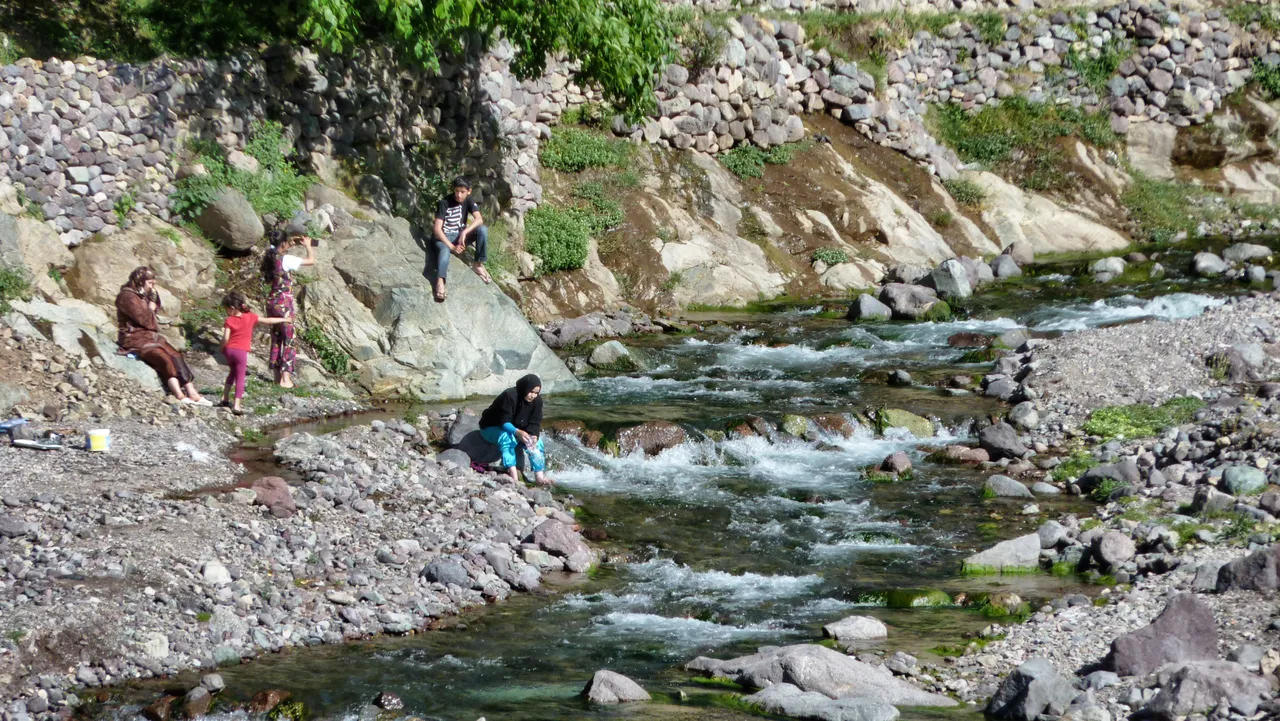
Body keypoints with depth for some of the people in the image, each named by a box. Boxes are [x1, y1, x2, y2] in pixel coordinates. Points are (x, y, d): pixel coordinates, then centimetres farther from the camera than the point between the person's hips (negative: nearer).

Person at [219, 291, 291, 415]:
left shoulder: (229, 321, -5)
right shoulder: (250, 317, 2)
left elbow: (225, 338, -14)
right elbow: (267, 321, 10)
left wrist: (223, 349, 4)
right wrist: (284, 320, 22)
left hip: (229, 350, 1)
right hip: (242, 351, -1)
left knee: (233, 372, 25)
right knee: (240, 378, 0)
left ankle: (225, 398, 26)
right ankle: (236, 405, -8)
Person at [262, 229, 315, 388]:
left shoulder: (270, 254, 5)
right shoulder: (286, 259, -17)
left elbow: (276, 247, 30)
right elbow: (311, 260, -12)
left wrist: (293, 243, 18)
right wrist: (308, 246, 6)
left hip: (272, 301, 8)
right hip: (284, 302, -8)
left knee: (276, 338, 14)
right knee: (288, 339, -2)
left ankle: (277, 375, 16)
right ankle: (285, 378, -7)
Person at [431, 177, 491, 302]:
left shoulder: (468, 200, -4)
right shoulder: (444, 203, -17)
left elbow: (479, 219, -16)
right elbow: (437, 229, -21)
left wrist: (464, 233, -32)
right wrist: (452, 247, -27)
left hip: (460, 234, 5)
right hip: (444, 236, -5)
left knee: (483, 230, -20)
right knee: (444, 250, -39)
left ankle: (479, 265, -11)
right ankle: (440, 282, -60)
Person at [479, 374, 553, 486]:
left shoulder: (537, 400, -12)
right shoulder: (509, 396, -31)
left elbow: (535, 423, -12)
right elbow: (505, 422, -34)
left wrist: (533, 436, -32)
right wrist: (517, 432, -52)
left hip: (518, 430, 6)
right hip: (492, 428, -6)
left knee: (537, 442, -16)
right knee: (507, 438, -37)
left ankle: (540, 476, -19)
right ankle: (514, 477, -48)